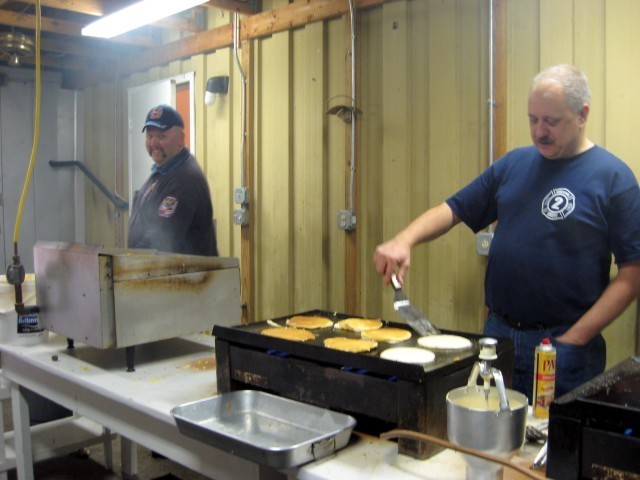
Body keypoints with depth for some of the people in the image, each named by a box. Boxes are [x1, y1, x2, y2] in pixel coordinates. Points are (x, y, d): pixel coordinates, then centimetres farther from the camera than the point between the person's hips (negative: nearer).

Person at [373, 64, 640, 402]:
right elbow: (455, 209, 8)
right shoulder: (514, 163, 7)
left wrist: (575, 338, -14)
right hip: (497, 333, 5)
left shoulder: (613, 177, -8)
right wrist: (404, 240, -9)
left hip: (562, 346, -4)